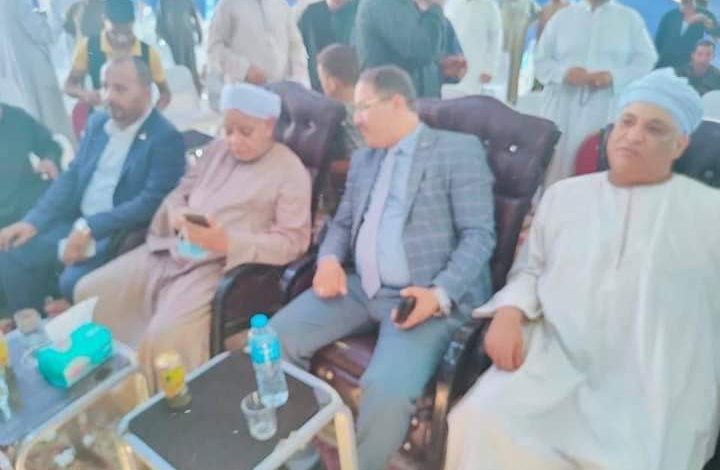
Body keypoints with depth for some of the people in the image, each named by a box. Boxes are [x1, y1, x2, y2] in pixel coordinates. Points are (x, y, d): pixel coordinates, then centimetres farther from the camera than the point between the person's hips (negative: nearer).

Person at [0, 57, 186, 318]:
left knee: (73, 281, -26)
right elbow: (72, 176, 12)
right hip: (77, 220, 7)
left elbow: (152, 202, -21)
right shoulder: (98, 123, 9)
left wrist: (91, 228, -25)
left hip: (121, 233, -7)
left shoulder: (166, 139, -14)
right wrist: (34, 220, 0)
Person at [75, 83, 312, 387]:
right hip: (171, 249, 8)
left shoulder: (290, 172, -6)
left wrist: (227, 243, -25)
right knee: (90, 292, -1)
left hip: (221, 266, -7)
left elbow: (293, 241, -14)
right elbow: (180, 192, 21)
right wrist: (177, 213, -5)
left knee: (165, 335, -29)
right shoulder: (217, 150, 14)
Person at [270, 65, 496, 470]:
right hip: (360, 288, 7)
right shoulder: (364, 158, 19)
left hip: (427, 296, -6)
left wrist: (440, 294, -23)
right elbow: (343, 222, 23)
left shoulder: (460, 150, -1)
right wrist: (330, 259, 0)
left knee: (386, 392, -30)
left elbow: (480, 236, -8)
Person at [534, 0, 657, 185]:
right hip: (562, 112, 1)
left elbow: (646, 61, 6)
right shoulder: (562, 16, 13)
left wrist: (614, 76, -13)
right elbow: (541, 60, 9)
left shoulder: (631, 19, 11)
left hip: (608, 114, -1)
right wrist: (564, 72, -12)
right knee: (555, 173, 0)